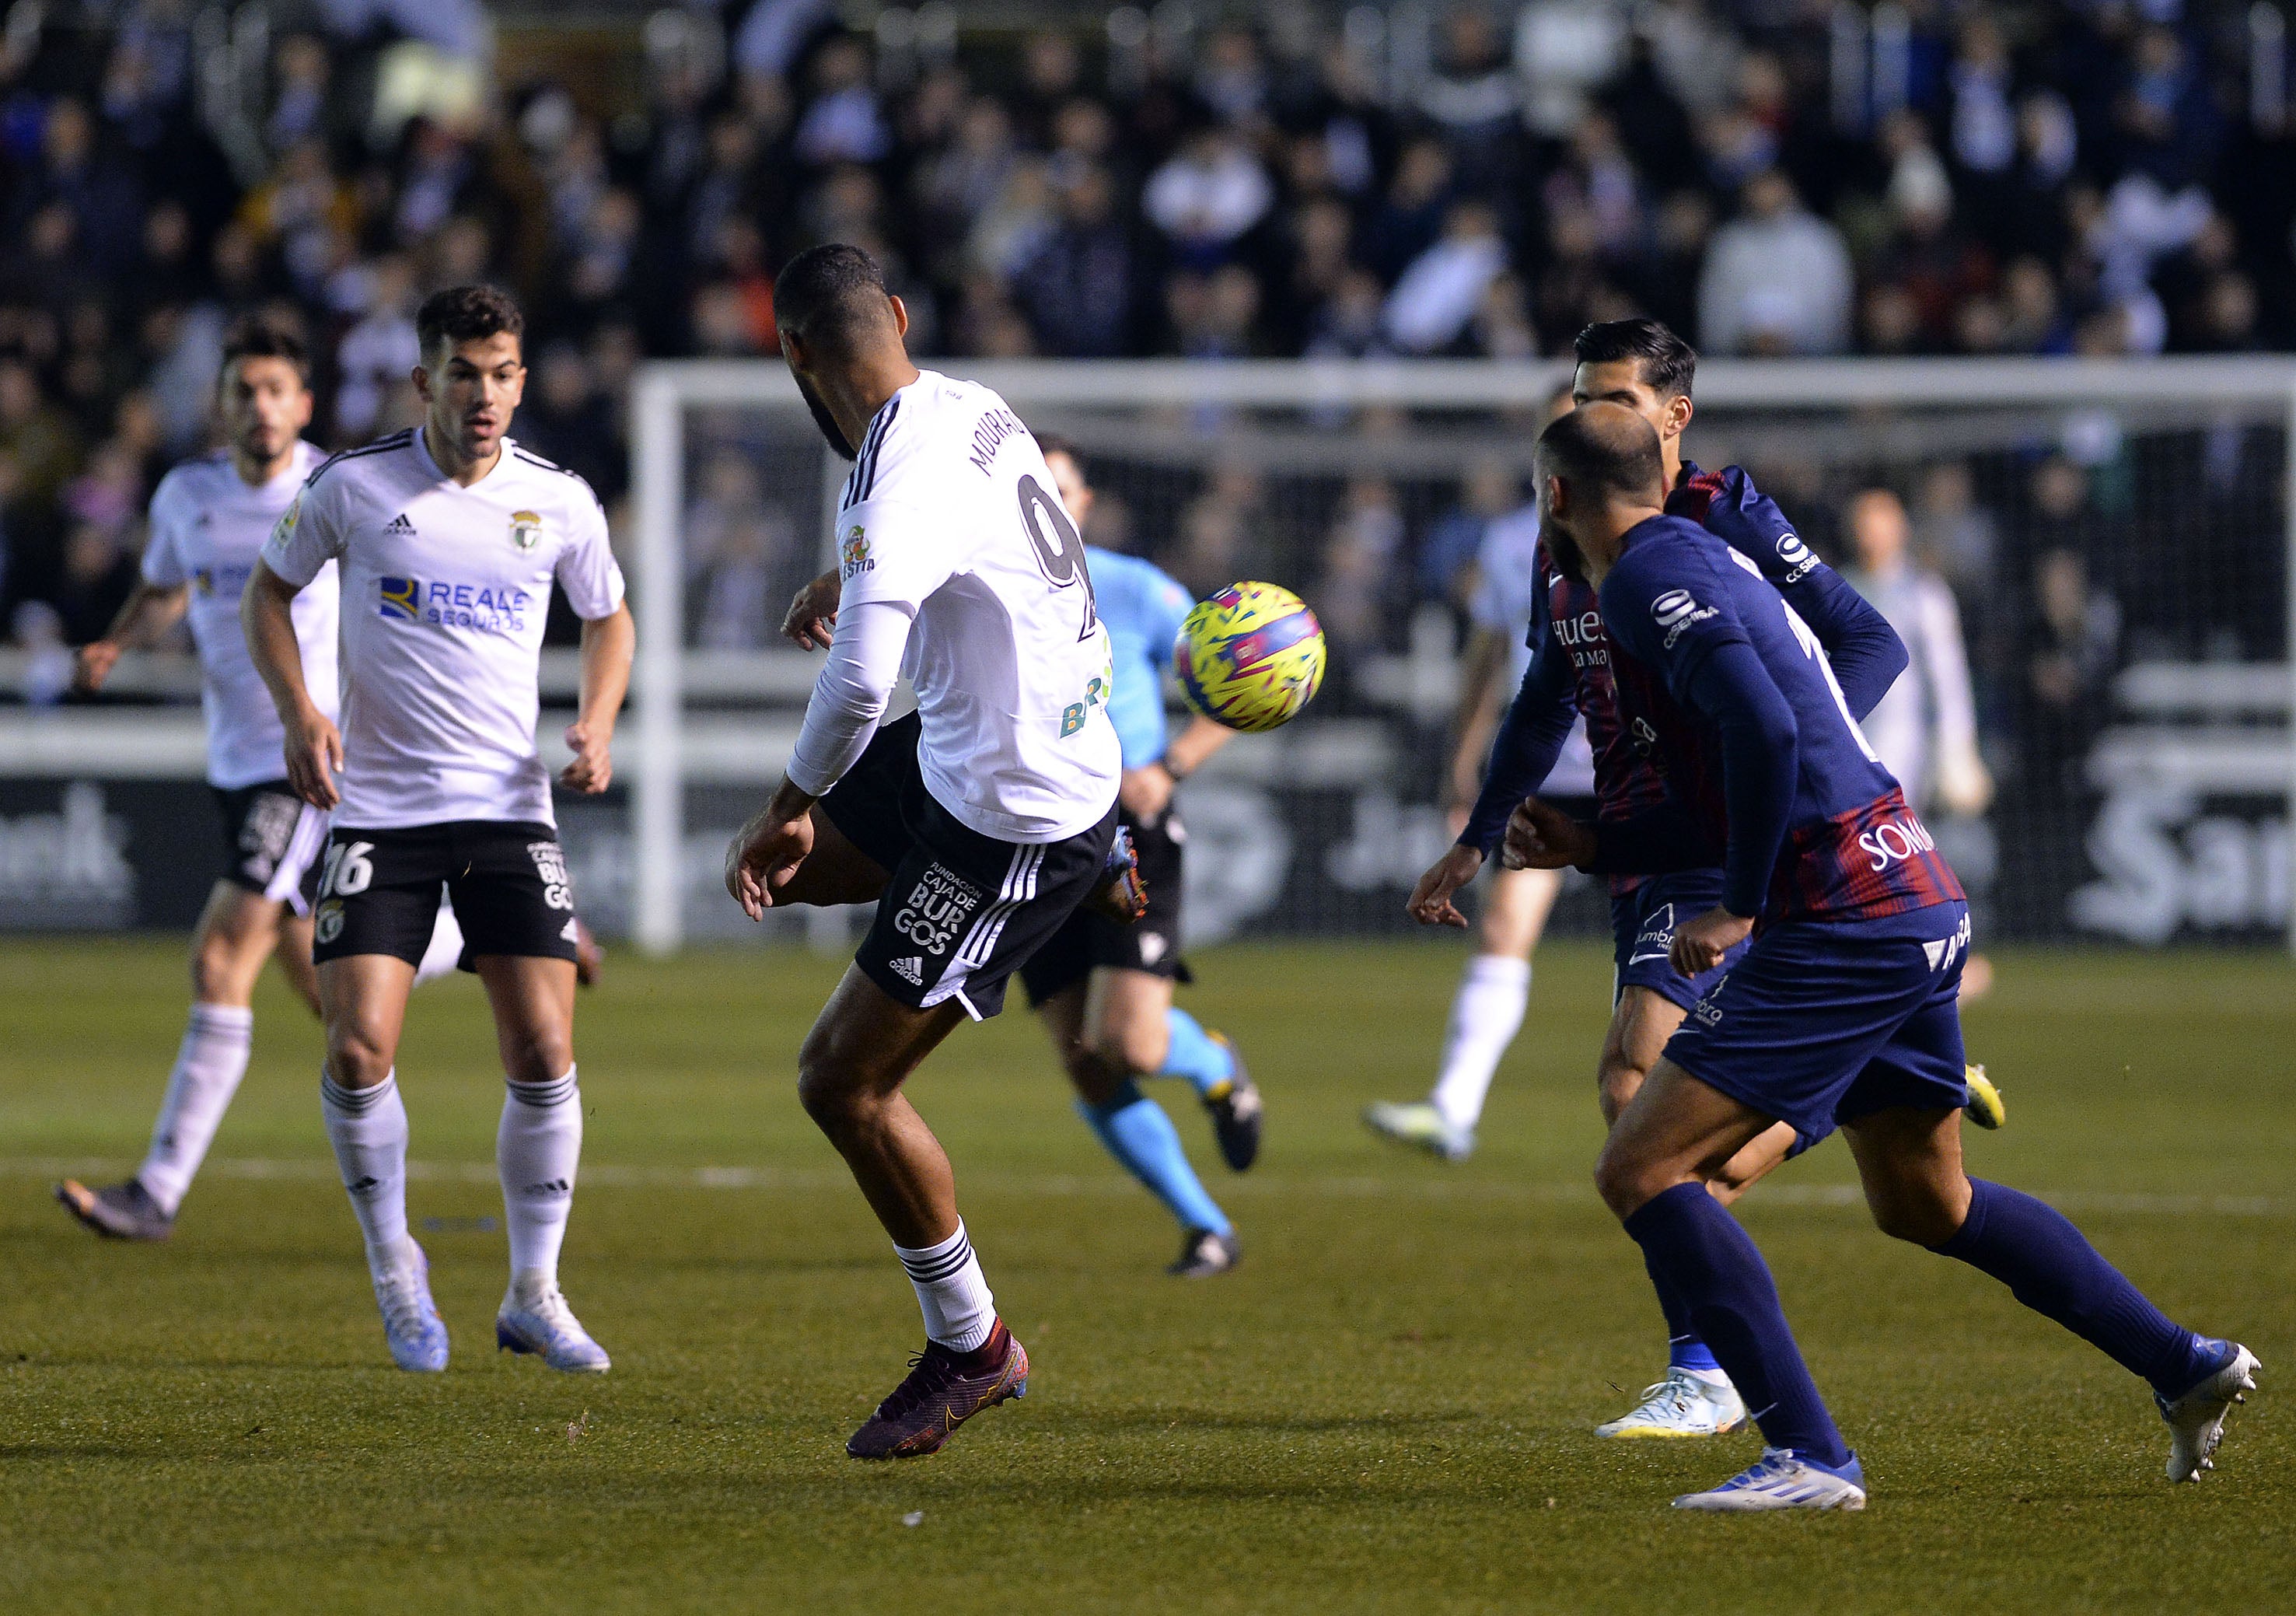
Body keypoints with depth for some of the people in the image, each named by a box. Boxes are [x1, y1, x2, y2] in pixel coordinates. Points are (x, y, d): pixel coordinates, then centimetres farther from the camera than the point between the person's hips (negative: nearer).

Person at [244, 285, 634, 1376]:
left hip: (510, 804, 1)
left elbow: (608, 618, 18)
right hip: (377, 804, -1)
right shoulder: (354, 485, -4)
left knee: (543, 1051, -6)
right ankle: (393, 1264, 11)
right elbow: (270, 591, 9)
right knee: (359, 1047, -13)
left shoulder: (559, 501, 1)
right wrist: (298, 712, -6)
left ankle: (534, 1295, 10)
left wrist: (598, 722, 0)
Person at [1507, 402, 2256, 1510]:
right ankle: (2187, 1368, 31)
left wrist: (1740, 909, -16)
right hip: (1921, 908, 10)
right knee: (1923, 1202, 25)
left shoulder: (1649, 576, -10)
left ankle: (1810, 1459, -15)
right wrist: (1593, 849, 23)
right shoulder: (1699, 563, 21)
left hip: (1842, 923, -10)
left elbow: (1762, 731, -25)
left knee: (1642, 1172, -10)